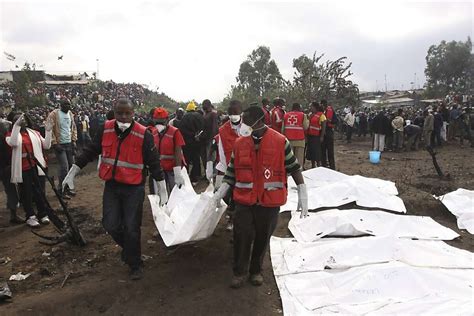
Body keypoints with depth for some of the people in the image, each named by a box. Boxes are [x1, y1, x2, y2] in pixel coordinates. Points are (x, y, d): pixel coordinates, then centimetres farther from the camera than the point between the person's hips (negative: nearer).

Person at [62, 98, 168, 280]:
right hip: (111, 186, 4)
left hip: (134, 188, -3)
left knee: (131, 229, 2)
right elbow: (90, 152, 8)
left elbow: (154, 163, -8)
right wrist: (72, 173, 10)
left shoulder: (143, 134, -13)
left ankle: (135, 264, 24)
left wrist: (163, 191, -5)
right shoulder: (105, 130, -3)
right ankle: (127, 246, 37)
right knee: (110, 225, 6)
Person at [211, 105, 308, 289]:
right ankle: (239, 272, 22)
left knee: (263, 237, 12)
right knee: (242, 235, 1)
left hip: (270, 201, -1)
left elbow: (294, 168, -1)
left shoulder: (280, 142, -8)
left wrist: (302, 193, -3)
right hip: (244, 200, 2)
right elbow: (232, 169, 9)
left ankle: (256, 270, 34)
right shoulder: (239, 143, 1)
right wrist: (221, 191, 3)